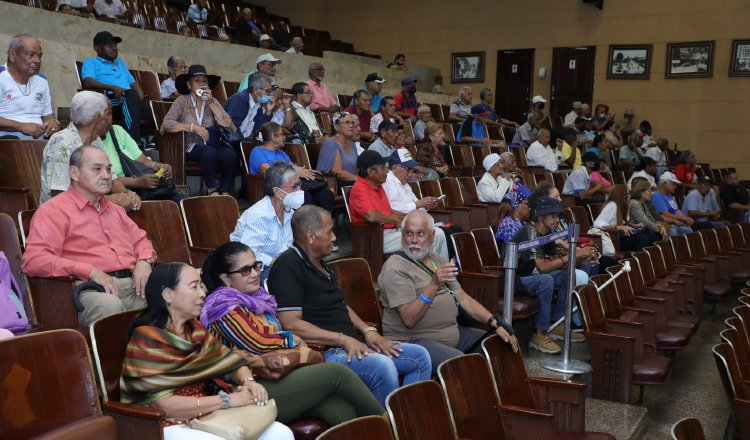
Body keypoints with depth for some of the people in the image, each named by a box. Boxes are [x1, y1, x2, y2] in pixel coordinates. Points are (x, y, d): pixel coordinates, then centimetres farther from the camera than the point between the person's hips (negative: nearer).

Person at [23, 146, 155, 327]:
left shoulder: (115, 210, 28)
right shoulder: (54, 210, 3)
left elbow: (141, 240, 35)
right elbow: (34, 260, -9)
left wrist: (144, 262, 9)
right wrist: (92, 271, -17)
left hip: (132, 284, 6)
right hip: (91, 289, -6)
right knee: (109, 306, -40)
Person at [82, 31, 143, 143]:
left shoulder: (120, 63, 40)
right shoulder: (91, 62, 18)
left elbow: (133, 83, 31)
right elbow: (88, 83, -2)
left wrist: (140, 93, 5)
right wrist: (112, 87, -17)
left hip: (128, 97, 5)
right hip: (108, 99, -5)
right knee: (131, 95, -37)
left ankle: (134, 143, -50)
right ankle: (135, 143, -51)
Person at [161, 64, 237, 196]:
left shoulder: (212, 101, 12)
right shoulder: (182, 101, 3)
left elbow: (228, 125, -3)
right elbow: (166, 124, -11)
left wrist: (211, 103, -8)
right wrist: (193, 127, -20)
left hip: (213, 144, 3)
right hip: (191, 147, -3)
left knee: (230, 154, -31)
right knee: (209, 152, -36)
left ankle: (225, 192, -20)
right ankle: (213, 191, -25)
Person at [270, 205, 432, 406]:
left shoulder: (319, 264, 19)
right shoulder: (288, 267, -13)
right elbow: (291, 324, -21)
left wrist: (368, 331, 7)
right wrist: (343, 339, -21)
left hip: (353, 344, 10)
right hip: (325, 352, -10)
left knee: (419, 356, 5)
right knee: (382, 366, -34)